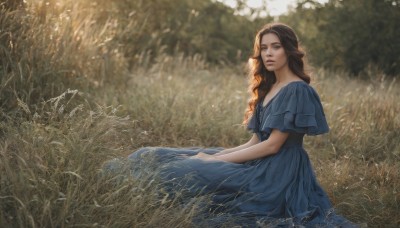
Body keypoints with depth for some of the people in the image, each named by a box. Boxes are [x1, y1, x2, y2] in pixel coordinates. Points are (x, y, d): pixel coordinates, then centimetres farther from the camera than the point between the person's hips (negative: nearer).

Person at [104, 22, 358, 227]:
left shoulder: (296, 90, -12)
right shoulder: (268, 88, 16)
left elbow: (272, 145, -17)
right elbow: (254, 142, 13)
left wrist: (214, 160, -14)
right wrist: (211, 155, -1)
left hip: (275, 175, -9)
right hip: (261, 165, 9)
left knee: (181, 173, -21)